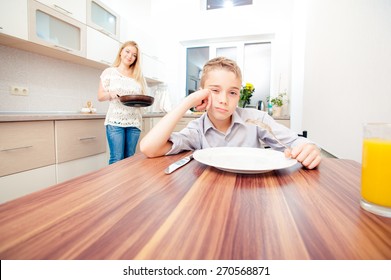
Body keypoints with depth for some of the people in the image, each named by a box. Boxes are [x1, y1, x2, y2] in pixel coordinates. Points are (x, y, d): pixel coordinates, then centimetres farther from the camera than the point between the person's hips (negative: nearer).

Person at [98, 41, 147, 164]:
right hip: (115, 121, -2)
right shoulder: (109, 72, 7)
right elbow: (100, 96, 5)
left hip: (134, 122, 3)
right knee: (117, 158, -7)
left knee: (130, 158, 6)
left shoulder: (138, 75, 14)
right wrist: (111, 94, -16)